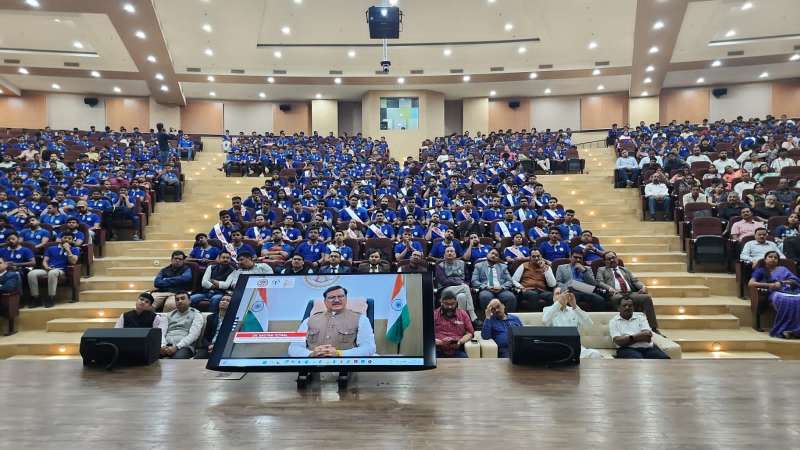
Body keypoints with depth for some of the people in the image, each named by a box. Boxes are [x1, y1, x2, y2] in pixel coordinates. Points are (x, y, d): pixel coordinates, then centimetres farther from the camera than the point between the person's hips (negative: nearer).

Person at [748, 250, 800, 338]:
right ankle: (784, 329, -39)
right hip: (777, 292, -3)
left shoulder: (783, 269, 31)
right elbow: (750, 283, 3)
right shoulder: (761, 270, 20)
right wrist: (769, 285, -7)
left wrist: (781, 282, -3)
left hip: (791, 290, 3)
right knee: (785, 300, -40)